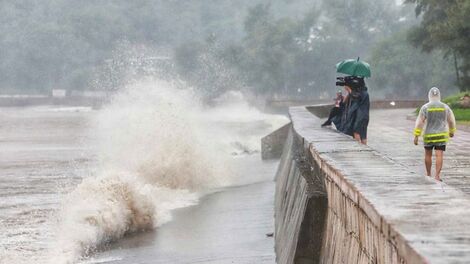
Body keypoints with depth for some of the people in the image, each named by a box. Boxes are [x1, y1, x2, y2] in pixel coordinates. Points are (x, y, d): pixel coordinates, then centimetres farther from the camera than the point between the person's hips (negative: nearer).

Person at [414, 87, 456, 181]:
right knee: (439, 155, -2)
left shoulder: (425, 107, -8)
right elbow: (451, 121, 7)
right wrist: (452, 131, 24)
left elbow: (419, 122, -12)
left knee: (428, 155, 17)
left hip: (428, 135, 0)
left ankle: (428, 174, 27)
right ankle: (437, 176, -13)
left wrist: (416, 136, -10)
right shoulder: (445, 107, -1)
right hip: (441, 135, 0)